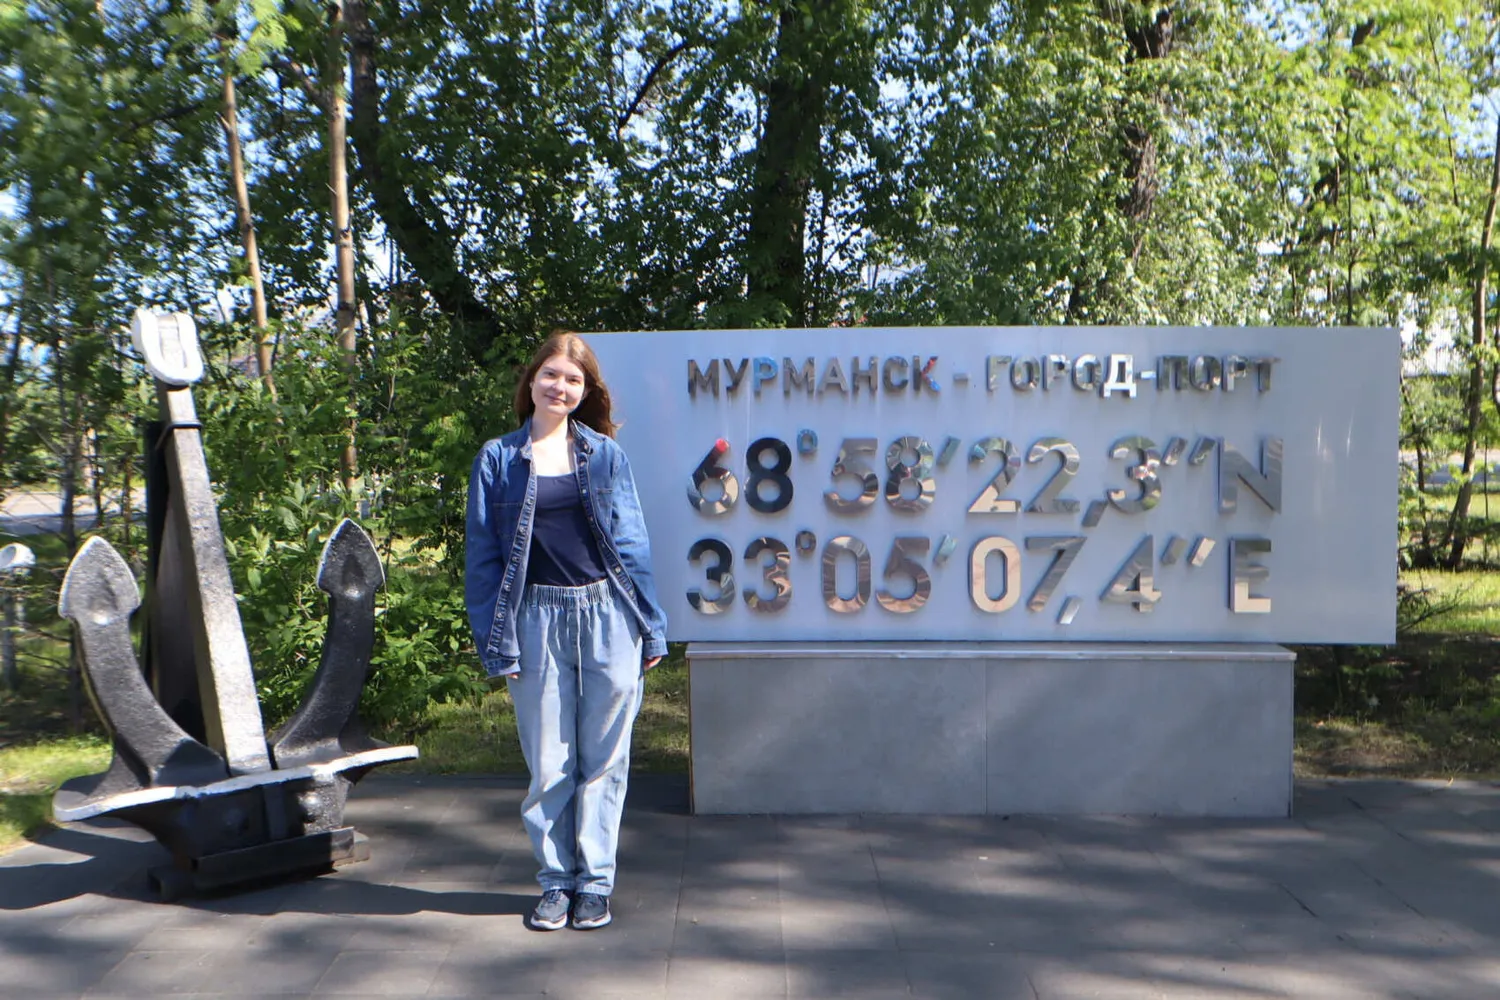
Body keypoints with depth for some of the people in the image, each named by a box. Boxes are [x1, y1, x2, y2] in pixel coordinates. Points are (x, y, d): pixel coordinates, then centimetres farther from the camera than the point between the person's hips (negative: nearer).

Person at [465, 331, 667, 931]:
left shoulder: (605, 453, 6)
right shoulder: (498, 459, 4)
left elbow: (631, 542, 7)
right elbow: (483, 555, 4)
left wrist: (651, 628, 4)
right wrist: (495, 642, -2)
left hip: (608, 616, 1)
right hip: (539, 619, 0)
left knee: (603, 758, 7)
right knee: (549, 764, 7)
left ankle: (595, 881, 20)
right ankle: (556, 880, 23)